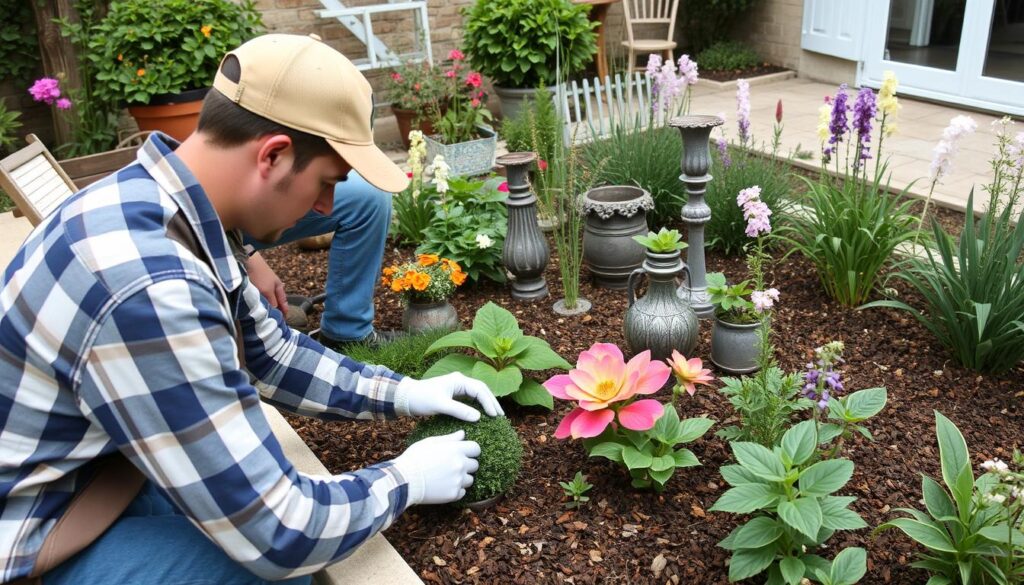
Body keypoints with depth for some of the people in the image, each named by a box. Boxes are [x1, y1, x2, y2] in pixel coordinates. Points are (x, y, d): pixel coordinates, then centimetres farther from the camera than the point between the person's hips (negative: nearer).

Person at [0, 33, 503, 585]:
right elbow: (277, 537, -29)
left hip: (89, 469, 8)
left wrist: (400, 393, 4)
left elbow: (271, 354, 10)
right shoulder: (149, 286, -35)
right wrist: (405, 479, -13)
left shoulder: (175, 207, -6)